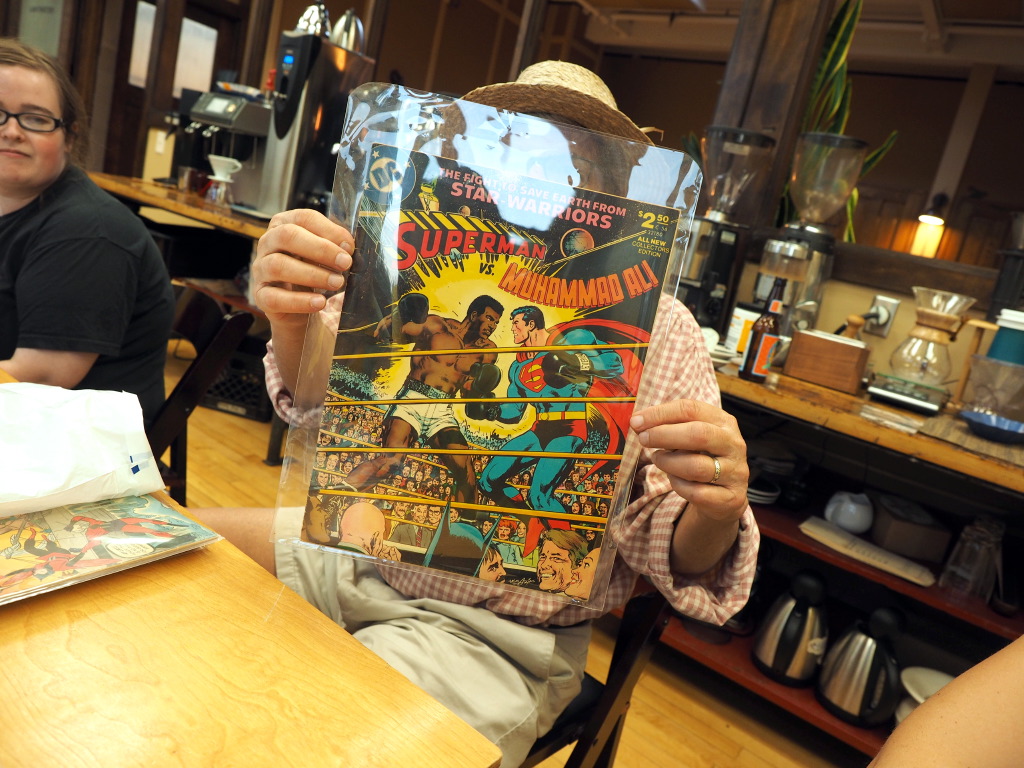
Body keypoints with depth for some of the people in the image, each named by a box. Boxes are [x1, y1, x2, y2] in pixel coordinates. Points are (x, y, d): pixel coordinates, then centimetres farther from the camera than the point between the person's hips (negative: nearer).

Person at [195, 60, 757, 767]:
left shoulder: (660, 331, -8)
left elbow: (678, 557, -7)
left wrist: (716, 514, -31)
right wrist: (291, 322, -28)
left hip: (493, 634, -4)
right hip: (360, 546, 5)